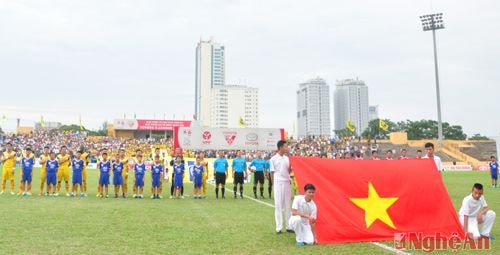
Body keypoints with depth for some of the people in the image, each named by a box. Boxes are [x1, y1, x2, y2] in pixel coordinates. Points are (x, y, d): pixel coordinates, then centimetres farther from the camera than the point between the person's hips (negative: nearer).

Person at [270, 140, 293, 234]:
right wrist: (273, 184, -5)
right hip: (278, 183, -5)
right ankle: (279, 227, 6)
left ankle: (289, 226, 16)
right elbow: (272, 173, -2)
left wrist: (291, 166, -7)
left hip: (286, 182, 5)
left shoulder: (286, 158, 10)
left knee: (287, 204, 8)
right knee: (278, 205, 0)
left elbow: (288, 171, 12)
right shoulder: (273, 159, -4)